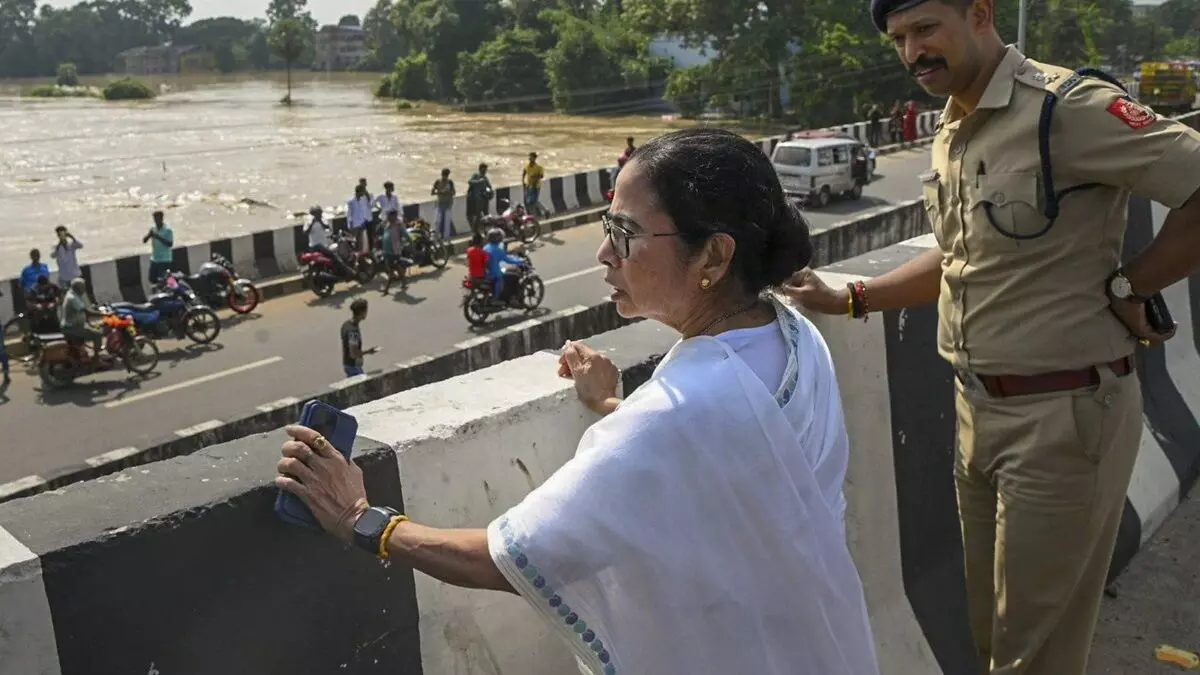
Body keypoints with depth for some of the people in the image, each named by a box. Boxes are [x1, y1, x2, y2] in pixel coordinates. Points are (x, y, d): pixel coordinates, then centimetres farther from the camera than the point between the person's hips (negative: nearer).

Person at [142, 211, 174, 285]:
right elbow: (144, 240, 4)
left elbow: (170, 244, -16)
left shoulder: (168, 230, -9)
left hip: (165, 260, -6)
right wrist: (149, 235, -16)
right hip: (154, 259, 6)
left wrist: (159, 237, -23)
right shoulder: (153, 229, 7)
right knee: (152, 279, 9)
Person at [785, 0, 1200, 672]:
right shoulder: (952, 133, 10)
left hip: (1063, 413, -8)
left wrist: (1126, 287, -15)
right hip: (978, 407, 8)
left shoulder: (1066, 106, -18)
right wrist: (846, 300, 14)